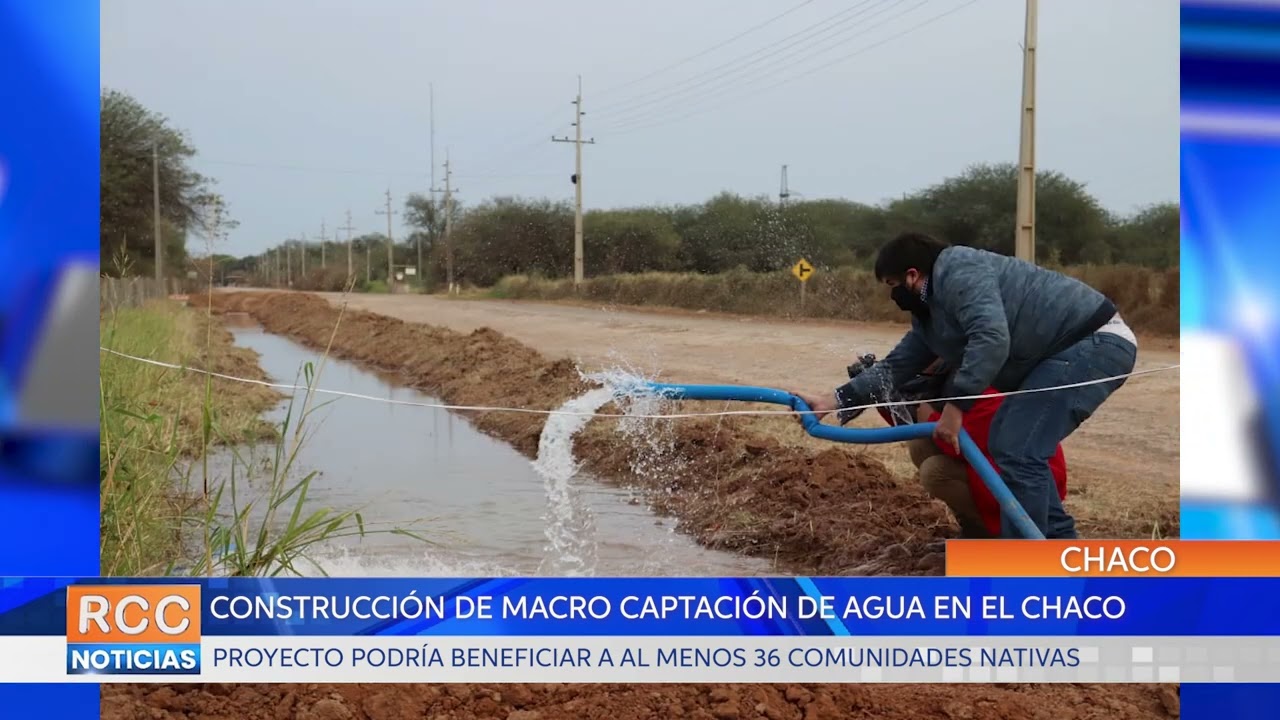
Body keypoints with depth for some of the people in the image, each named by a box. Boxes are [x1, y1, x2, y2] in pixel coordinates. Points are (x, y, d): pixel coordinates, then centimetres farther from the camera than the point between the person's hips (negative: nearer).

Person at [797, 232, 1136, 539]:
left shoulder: (957, 271, -15)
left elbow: (991, 338, -29)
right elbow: (896, 366, 15)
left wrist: (956, 405, -26)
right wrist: (834, 400, 9)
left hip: (1097, 342, -11)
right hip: (1075, 348, 11)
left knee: (1017, 451, -13)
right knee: (1009, 440, 16)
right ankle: (1061, 547, 26)